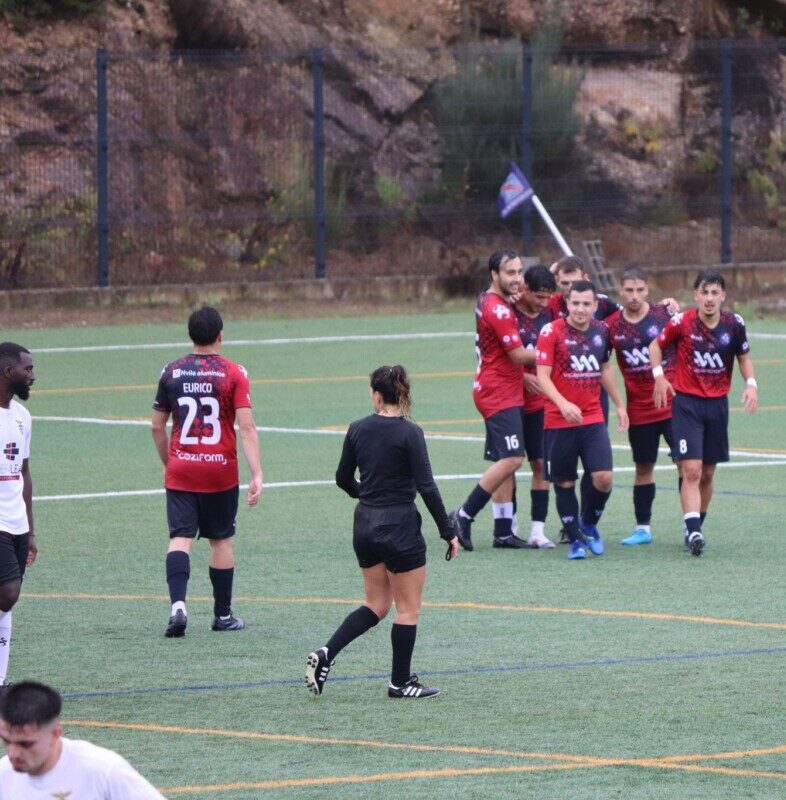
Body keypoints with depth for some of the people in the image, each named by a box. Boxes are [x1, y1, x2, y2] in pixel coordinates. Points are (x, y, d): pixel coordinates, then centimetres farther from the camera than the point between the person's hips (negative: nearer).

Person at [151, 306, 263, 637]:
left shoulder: (172, 372, 3)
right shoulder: (233, 373, -6)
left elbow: (157, 427, 9)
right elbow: (247, 427, -13)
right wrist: (257, 475, -14)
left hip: (180, 471, 1)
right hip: (221, 473, -1)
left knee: (180, 537, -3)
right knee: (221, 540, 11)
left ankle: (178, 603, -25)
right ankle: (223, 615, 20)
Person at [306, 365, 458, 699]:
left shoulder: (358, 430, 1)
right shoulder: (409, 433, -14)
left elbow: (343, 478, 13)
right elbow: (426, 487, -17)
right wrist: (448, 532, -10)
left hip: (365, 526, 6)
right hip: (400, 527, -6)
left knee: (376, 604, 17)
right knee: (408, 609, 8)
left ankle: (326, 654, 2)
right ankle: (400, 682, 12)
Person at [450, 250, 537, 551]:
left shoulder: (488, 301, 12)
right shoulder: (498, 309, -17)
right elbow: (518, 354, -15)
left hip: (504, 392, 10)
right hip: (499, 393, -10)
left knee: (506, 462, 9)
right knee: (512, 458, -16)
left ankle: (503, 531, 10)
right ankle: (464, 515, -11)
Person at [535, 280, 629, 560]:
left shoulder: (601, 331, 6)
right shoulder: (552, 332, -9)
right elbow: (542, 375, -13)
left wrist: (619, 405, 26)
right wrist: (563, 404, -28)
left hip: (593, 419, 3)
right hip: (559, 421, -3)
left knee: (603, 477, -10)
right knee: (564, 483, 3)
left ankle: (589, 523, 17)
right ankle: (575, 540, 17)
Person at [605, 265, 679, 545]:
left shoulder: (665, 315, -5)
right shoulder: (612, 325, 0)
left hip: (673, 404, -2)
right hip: (639, 410, 2)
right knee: (643, 467, 11)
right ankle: (643, 527, 21)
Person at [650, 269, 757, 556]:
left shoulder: (734, 324, -4)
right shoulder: (682, 322, -10)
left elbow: (744, 357, 11)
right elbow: (656, 346, 6)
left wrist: (751, 384, -6)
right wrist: (659, 376, -8)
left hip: (718, 403, 3)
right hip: (686, 402, -3)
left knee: (707, 473, 10)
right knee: (691, 470, -15)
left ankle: (695, 528, 26)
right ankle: (693, 531, -21)